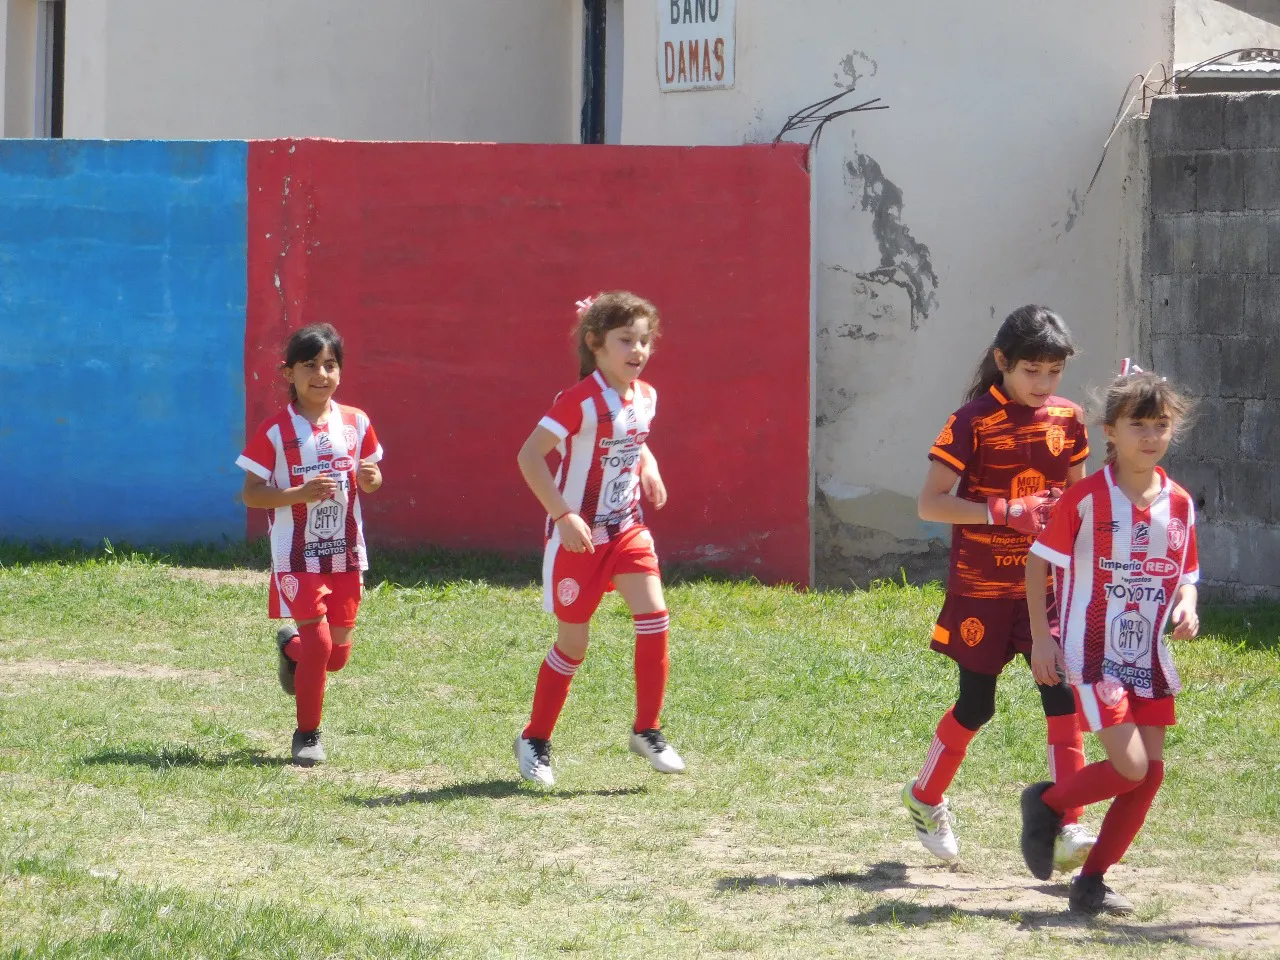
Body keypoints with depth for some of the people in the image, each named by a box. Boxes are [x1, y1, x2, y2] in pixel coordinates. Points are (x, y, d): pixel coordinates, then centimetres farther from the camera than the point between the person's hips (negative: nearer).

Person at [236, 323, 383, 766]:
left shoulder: (356, 423, 2)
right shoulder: (275, 431, -10)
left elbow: (371, 480, 13)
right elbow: (251, 494, -9)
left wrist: (370, 478, -11)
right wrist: (300, 493, -24)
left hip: (345, 554, 4)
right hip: (298, 556, -4)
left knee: (338, 655, 9)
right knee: (319, 642, -12)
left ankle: (291, 648, 45)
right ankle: (307, 735, 7)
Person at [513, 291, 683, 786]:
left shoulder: (645, 397, 2)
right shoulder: (580, 401, -20)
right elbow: (529, 455, -23)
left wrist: (649, 467, 3)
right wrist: (564, 515, -27)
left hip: (627, 527, 6)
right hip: (579, 535, -6)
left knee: (654, 617, -11)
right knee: (573, 641, 3)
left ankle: (647, 730, 3)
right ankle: (535, 740, 21)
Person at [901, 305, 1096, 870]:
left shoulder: (1066, 420, 3)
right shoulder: (974, 422, -12)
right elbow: (930, 504, -15)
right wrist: (1008, 512, -24)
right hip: (982, 589, -3)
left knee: (1062, 696, -10)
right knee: (976, 705, 8)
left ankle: (1068, 830, -11)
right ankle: (925, 798, 33)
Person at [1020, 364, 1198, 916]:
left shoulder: (1179, 504, 4)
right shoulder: (1086, 498, -11)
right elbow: (1039, 560, -5)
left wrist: (1186, 607, -8)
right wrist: (1041, 639, -9)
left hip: (1149, 657, 6)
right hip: (1095, 655, -6)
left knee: (1152, 772, 2)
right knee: (1130, 768, -15)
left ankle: (1091, 884, 13)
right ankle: (1046, 803, 13)